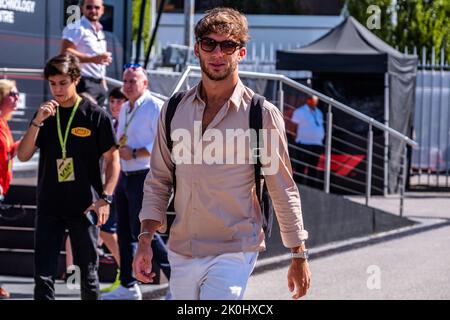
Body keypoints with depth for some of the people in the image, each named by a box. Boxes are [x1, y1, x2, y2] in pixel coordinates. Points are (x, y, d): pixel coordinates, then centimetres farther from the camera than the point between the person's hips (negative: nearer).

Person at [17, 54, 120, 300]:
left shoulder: (95, 115, -3)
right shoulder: (45, 115, 8)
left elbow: (112, 159, 0)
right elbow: (23, 155, 2)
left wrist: (105, 198, -11)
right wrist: (37, 122, -12)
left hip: (85, 206, -3)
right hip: (49, 206, 3)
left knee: (88, 271, 7)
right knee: (43, 274, -3)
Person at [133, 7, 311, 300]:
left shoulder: (262, 114, -4)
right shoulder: (174, 111, 8)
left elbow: (284, 191, 1)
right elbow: (158, 182, 14)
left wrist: (299, 257, 2)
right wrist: (145, 239, 2)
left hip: (233, 254, -5)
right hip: (181, 252, 5)